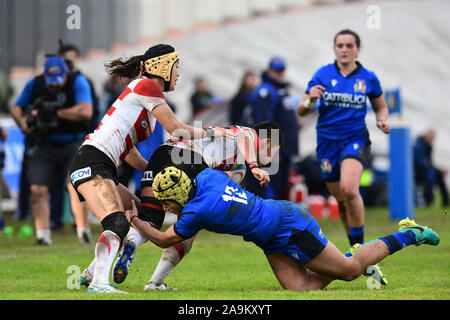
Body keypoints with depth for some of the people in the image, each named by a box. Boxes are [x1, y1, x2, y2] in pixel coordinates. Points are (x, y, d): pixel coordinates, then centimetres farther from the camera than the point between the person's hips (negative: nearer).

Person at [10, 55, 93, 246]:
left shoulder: (78, 82, -11)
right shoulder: (35, 84, 0)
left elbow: (86, 112, -25)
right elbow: (16, 107, 12)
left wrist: (56, 112, -23)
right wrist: (23, 122, -10)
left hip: (72, 144, -3)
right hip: (45, 146, 3)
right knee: (37, 189, -7)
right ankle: (43, 235, -1)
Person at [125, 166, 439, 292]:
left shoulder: (196, 212, -24)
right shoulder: (207, 175, -4)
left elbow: (164, 240, -6)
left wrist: (135, 220, 3)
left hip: (292, 227, -8)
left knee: (350, 270, 4)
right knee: (300, 289, 4)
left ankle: (408, 235, 15)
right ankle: (352, 255, 18)